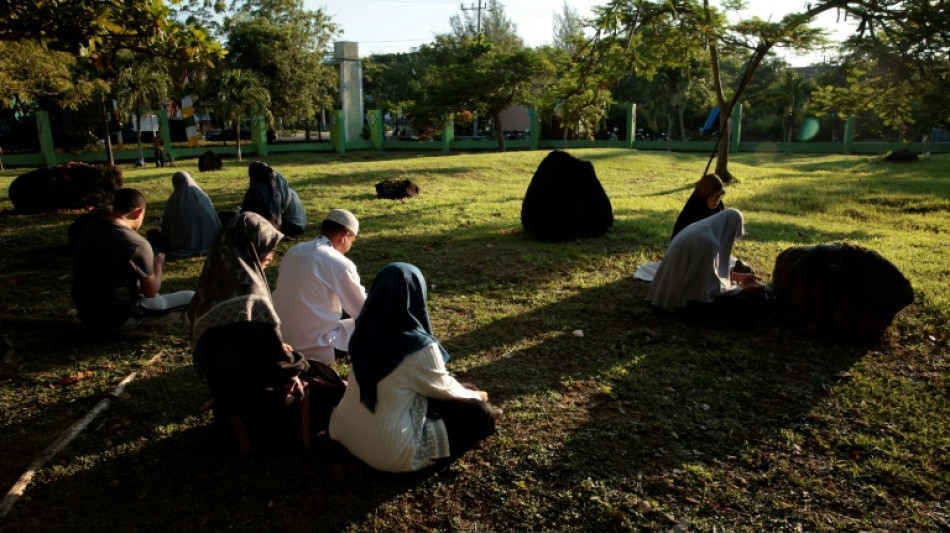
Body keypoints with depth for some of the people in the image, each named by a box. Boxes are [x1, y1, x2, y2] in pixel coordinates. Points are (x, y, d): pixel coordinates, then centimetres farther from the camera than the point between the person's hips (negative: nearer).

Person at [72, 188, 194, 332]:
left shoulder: (87, 231, 0)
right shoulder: (138, 244, -20)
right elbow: (151, 292, -7)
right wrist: (158, 265, 11)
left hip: (86, 314, 8)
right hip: (118, 319, -7)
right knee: (191, 297, -3)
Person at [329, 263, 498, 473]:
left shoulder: (365, 333, -4)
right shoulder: (419, 346, -25)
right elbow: (443, 388, -5)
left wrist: (460, 388, 22)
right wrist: (475, 395, 15)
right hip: (391, 453, -7)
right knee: (479, 413, 3)